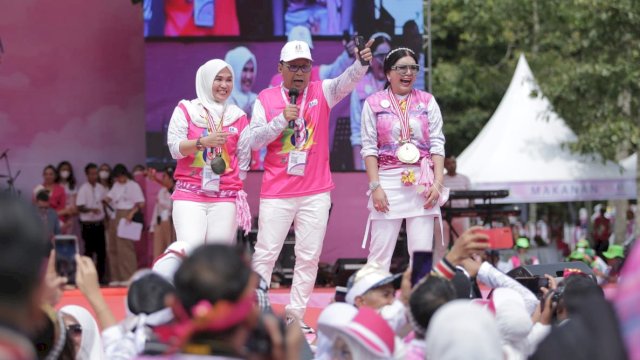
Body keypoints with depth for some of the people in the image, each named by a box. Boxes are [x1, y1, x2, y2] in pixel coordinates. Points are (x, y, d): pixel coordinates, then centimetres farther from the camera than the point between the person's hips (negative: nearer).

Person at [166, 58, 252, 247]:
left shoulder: (238, 116, 11)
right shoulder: (186, 110, 7)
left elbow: (244, 158, 13)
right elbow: (175, 148, -3)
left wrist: (234, 185, 5)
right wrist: (203, 142, -18)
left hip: (225, 198, 2)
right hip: (189, 196, -2)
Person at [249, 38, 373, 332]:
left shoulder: (322, 93, 3)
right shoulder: (266, 99, 3)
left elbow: (347, 81, -16)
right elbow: (254, 141, -3)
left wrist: (361, 64, -37)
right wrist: (282, 119, -16)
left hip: (315, 192, 1)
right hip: (276, 193, -1)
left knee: (309, 257, 3)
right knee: (265, 254, -1)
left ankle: (296, 316, 11)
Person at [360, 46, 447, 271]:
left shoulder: (427, 102, 8)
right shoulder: (374, 104, 3)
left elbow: (437, 145, 6)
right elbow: (369, 148, 1)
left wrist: (438, 183, -5)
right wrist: (375, 186, -8)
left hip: (422, 182, 2)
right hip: (388, 180, -2)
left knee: (422, 252, 0)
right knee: (379, 253, -3)